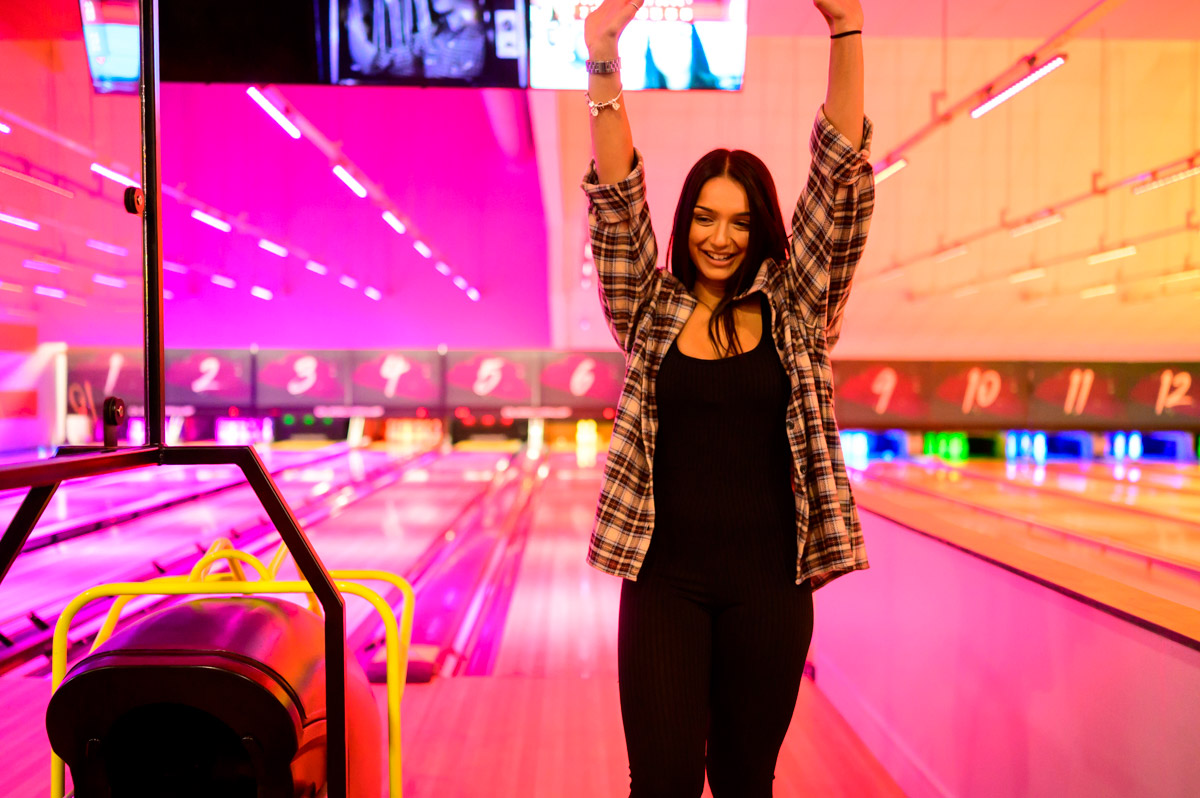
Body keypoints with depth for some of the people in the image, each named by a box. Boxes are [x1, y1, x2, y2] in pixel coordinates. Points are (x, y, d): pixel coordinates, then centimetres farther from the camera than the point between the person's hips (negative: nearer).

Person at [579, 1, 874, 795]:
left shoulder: (794, 311, 4)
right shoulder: (651, 312, 5)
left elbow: (840, 179, -4)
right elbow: (618, 202, -6)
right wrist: (605, 66, -16)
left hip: (768, 581, 1)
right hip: (665, 577, 0)